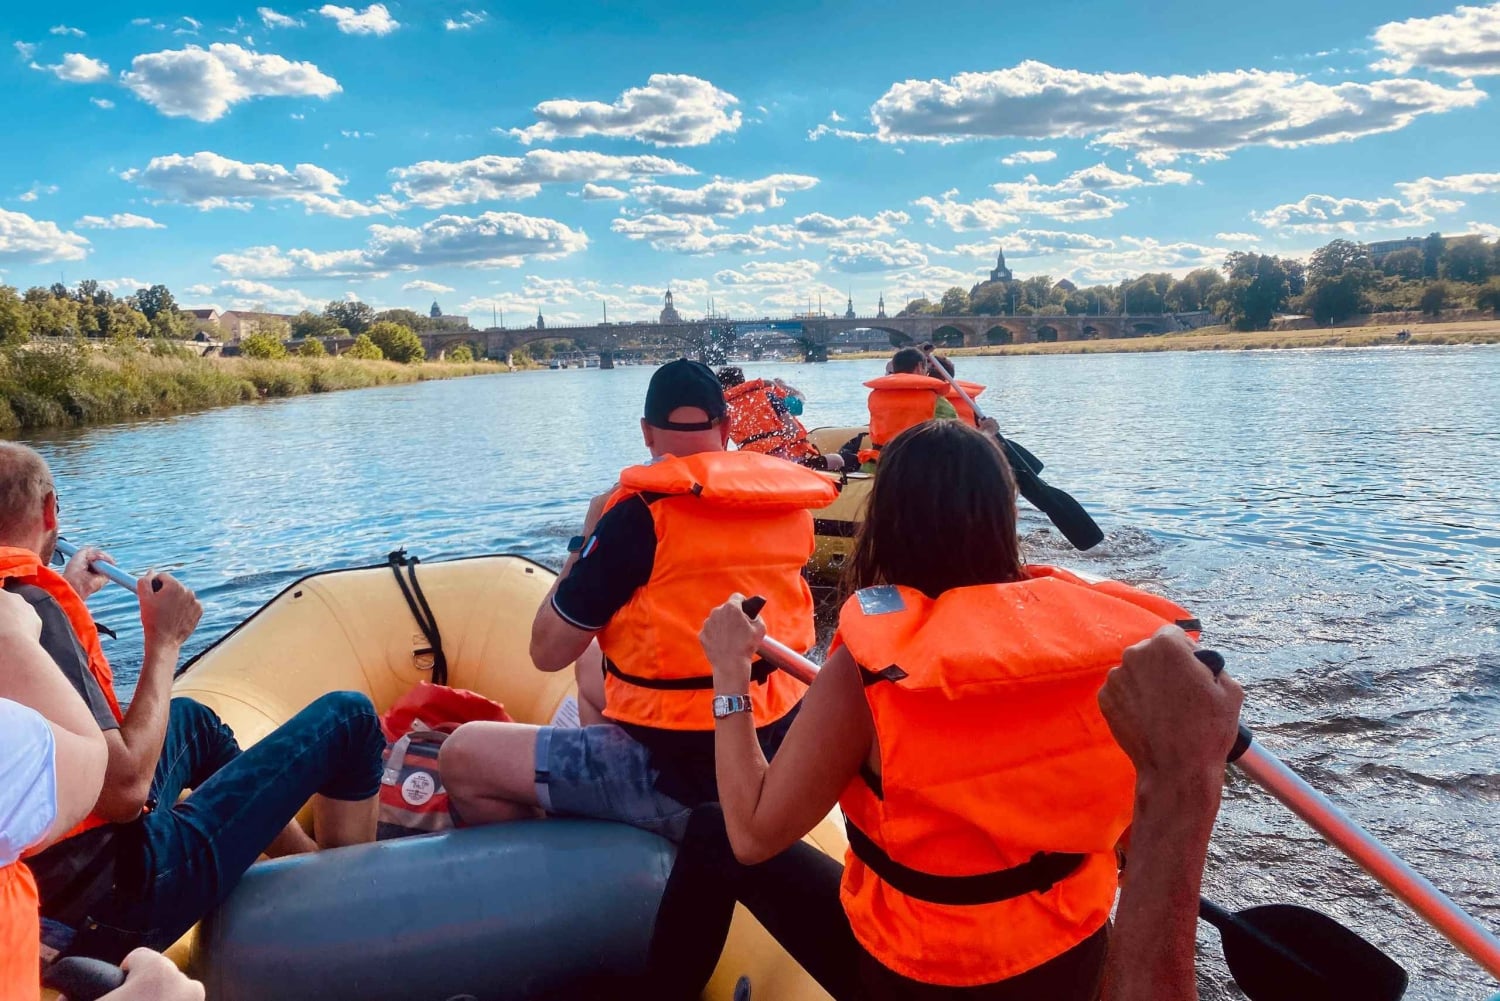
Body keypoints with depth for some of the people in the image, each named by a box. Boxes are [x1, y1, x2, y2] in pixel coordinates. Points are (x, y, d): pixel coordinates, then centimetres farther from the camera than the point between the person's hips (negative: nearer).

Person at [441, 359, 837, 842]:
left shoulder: (642, 513, -17)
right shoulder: (787, 502, 0)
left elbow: (549, 650, -9)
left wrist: (590, 535, 2)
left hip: (684, 775, -7)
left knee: (462, 757, 1)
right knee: (593, 663, 29)